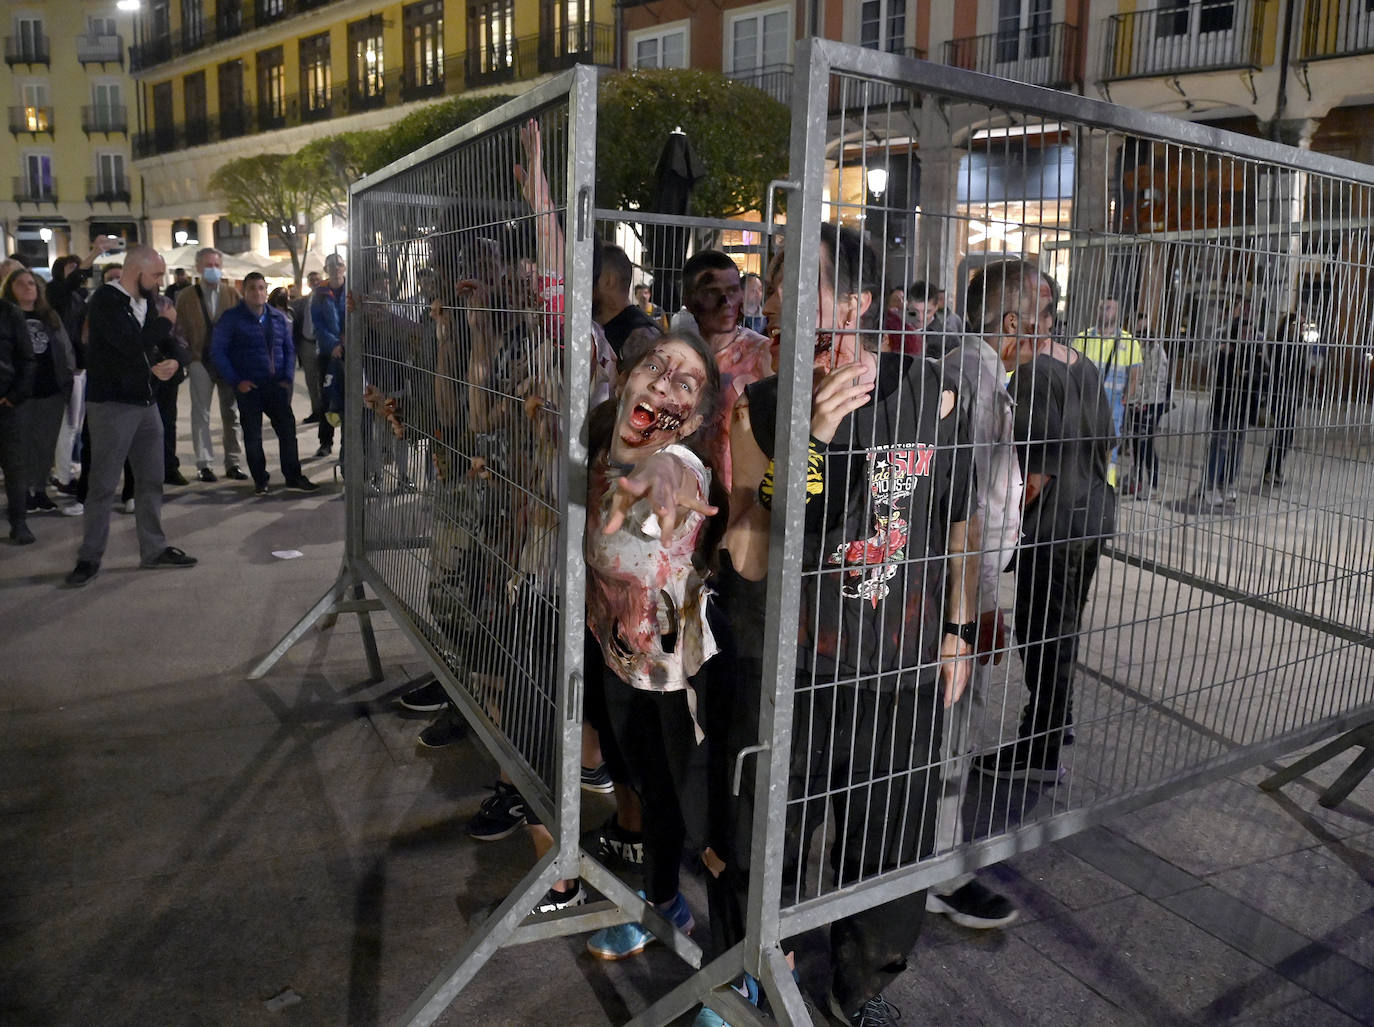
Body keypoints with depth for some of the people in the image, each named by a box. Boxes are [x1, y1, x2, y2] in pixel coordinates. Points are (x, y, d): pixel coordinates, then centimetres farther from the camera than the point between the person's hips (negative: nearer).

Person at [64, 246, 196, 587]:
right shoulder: (106, 300, -12)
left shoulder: (147, 301, 12)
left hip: (146, 401, 8)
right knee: (103, 484, -2)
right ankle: (89, 557, 8)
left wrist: (172, 361, -9)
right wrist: (164, 322, -9)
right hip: (112, 404, -7)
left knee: (151, 479, 11)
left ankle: (154, 549, 21)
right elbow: (132, 345, -25)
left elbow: (165, 344, 15)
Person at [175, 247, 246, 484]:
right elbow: (180, 329, 5)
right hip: (201, 360, -1)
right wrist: (188, 356, -6)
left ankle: (232, 463, 12)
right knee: (201, 413, -1)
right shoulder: (187, 296, 5)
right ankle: (203, 464, 3)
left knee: (231, 414, 5)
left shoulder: (232, 294, 6)